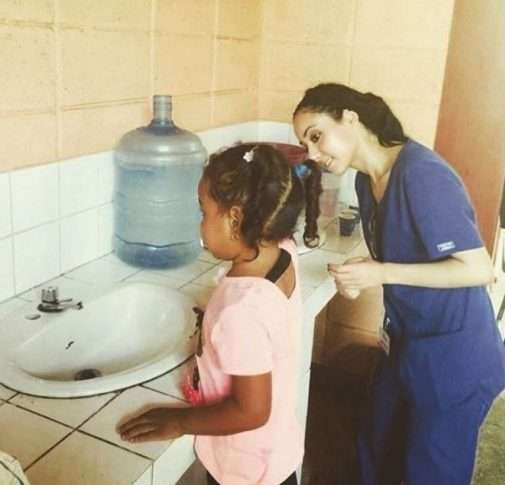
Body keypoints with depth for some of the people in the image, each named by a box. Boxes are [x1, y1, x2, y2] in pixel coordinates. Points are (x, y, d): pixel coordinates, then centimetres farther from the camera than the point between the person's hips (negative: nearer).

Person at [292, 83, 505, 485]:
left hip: (455, 359, -8)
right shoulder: (367, 180, 1)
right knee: (377, 452, 24)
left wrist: (382, 274, -25)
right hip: (407, 344, 8)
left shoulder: (421, 173, -25)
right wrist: (359, 278, -7)